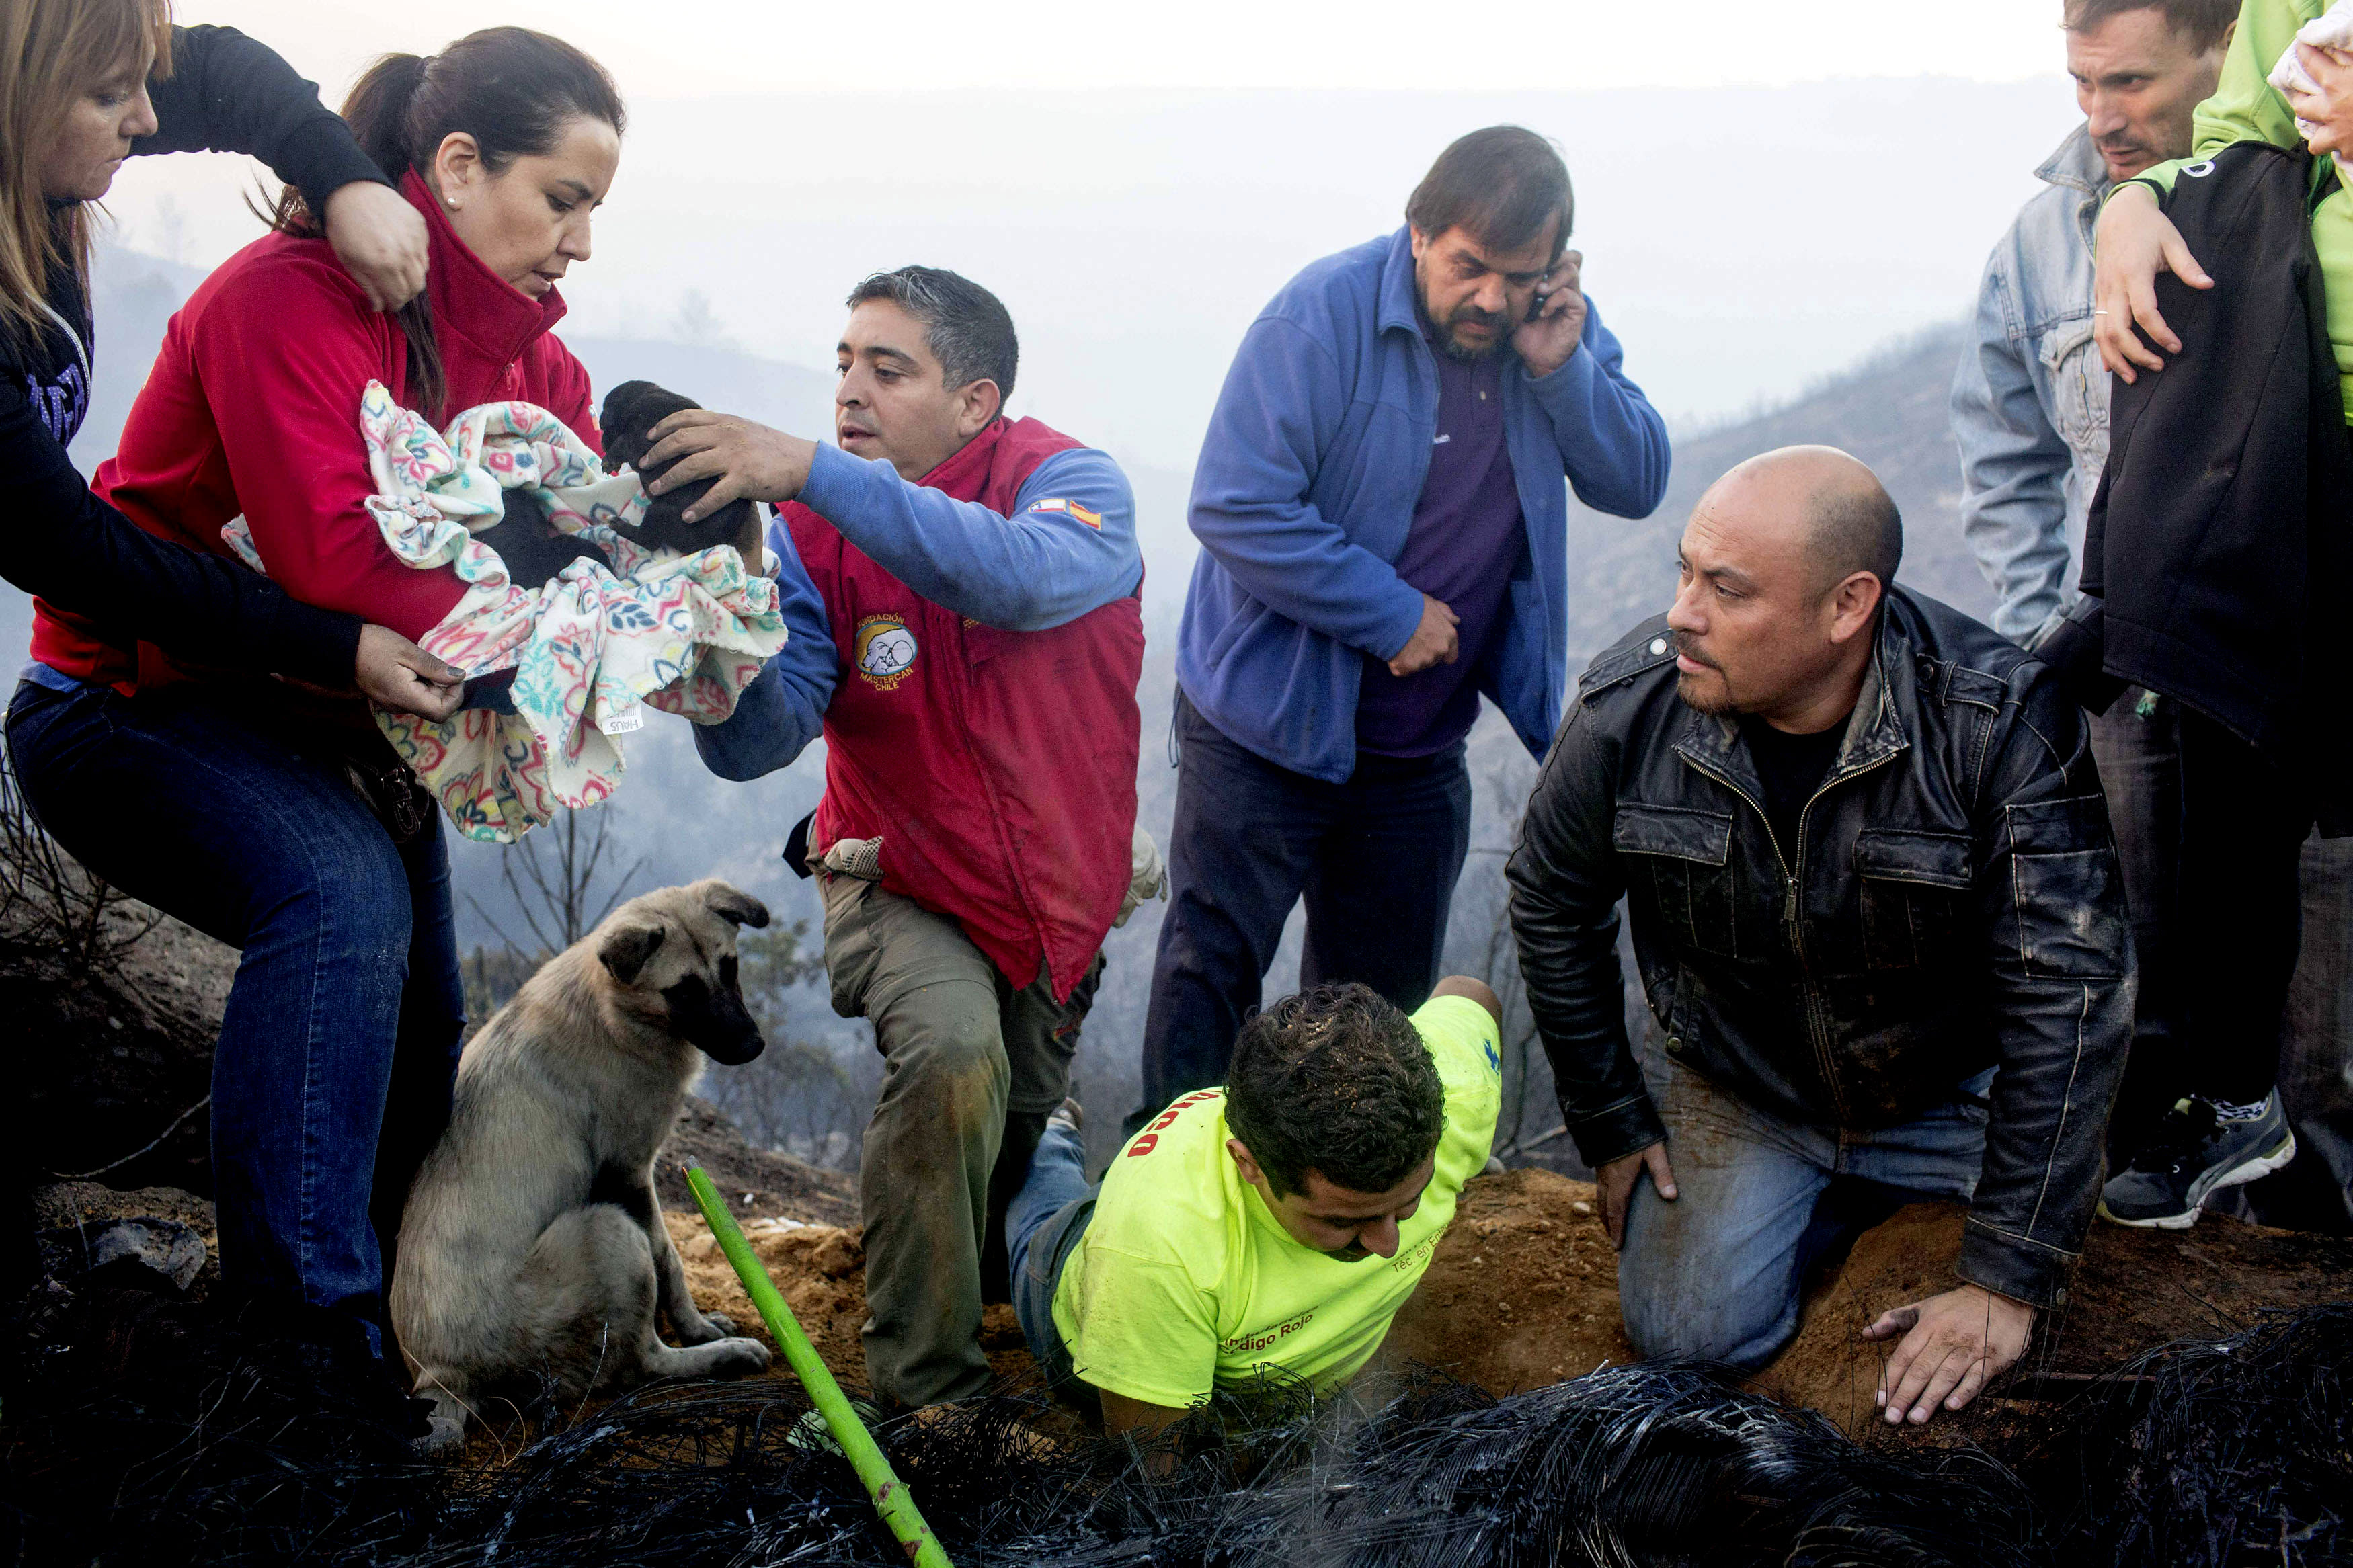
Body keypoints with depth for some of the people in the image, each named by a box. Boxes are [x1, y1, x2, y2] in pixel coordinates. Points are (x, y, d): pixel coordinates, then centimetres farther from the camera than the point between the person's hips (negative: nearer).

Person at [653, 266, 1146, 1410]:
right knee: (953, 1058, -31)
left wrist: (811, 471, -49)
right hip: (904, 883, -2)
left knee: (1023, 1122, 20)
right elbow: (756, 742, -23)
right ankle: (924, 1386, -18)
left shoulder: (1073, 484, -19)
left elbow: (1024, 577, -44)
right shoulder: (813, 532, -14)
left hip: (1058, 896, 2)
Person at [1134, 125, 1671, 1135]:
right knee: (1210, 970, -1)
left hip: (1420, 747, 6)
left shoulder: (1558, 328, -1)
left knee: (1384, 998, 15)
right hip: (1267, 722, -5)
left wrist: (1562, 371, -18)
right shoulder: (1322, 316, -20)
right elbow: (1236, 508, -24)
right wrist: (1394, 614, -21)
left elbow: (1636, 485, -1)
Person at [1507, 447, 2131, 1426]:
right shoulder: (1629, 706, -19)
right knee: (1688, 1335, -16)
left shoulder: (2000, 725, -28)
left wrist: (2008, 1282, -28)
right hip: (1733, 1095, 2)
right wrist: (1610, 1125, 4)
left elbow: (2067, 1000, -26)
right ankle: (1839, 1203, 16)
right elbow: (1552, 909, 2)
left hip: (1953, 1096, -1)